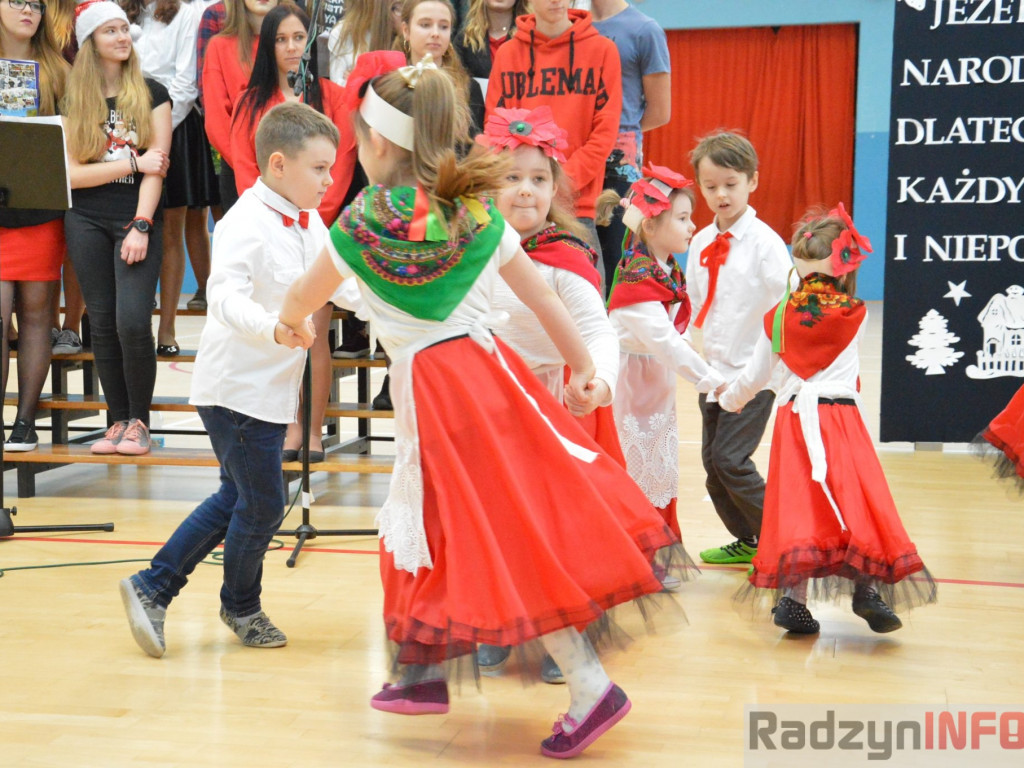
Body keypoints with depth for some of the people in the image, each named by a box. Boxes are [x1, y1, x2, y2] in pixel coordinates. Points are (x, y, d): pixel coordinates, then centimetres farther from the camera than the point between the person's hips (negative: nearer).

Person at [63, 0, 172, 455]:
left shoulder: (152, 95, 5)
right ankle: (117, 419, 13)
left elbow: (156, 169, -3)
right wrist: (133, 163, -7)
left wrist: (141, 226, -13)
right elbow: (69, 173, -2)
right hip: (86, 220, 2)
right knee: (102, 323, 3)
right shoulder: (73, 101, 8)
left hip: (138, 218, -2)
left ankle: (139, 420, 1)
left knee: (133, 321, -14)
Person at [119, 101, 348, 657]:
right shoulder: (245, 225, -20)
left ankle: (152, 587, 25)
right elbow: (225, 296, -33)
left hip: (272, 390, 10)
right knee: (263, 503, 1)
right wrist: (271, 328, -50)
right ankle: (241, 605, 26)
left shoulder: (309, 225, 9)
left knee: (236, 498, 17)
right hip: (236, 388, -10)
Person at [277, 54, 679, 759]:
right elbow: (542, 293, 9)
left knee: (508, 540, -3)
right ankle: (425, 671, 29)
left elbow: (304, 297, 11)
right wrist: (583, 367, 18)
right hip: (488, 367, 5)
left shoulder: (363, 223, -5)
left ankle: (589, 683, -5)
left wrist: (289, 321, 34)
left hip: (432, 392, -5)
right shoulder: (478, 211, 5)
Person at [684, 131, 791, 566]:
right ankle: (746, 542, 27)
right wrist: (686, 341, 7)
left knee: (729, 458, -12)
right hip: (712, 369, 7)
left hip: (754, 371, -7)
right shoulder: (700, 244, 8)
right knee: (711, 458, 10)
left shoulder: (764, 241, -10)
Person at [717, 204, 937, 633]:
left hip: (794, 419, 2)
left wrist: (728, 400, 30)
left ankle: (793, 598, -3)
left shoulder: (779, 316, 4)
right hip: (842, 416, -1)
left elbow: (754, 376, 12)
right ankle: (866, 586, -11)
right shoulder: (856, 316, 3)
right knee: (856, 500, -1)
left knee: (797, 504, 1)